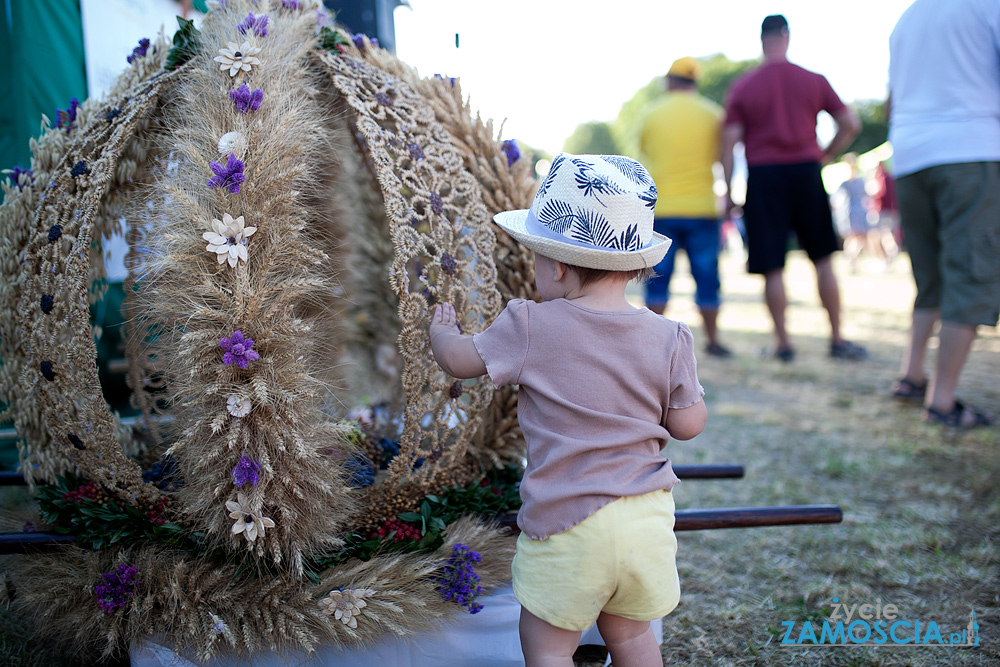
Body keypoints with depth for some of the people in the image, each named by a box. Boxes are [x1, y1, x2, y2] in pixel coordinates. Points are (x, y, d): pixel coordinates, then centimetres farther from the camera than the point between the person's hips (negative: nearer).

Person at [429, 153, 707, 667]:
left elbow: (461, 361, 3)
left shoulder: (531, 327, -10)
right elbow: (688, 424, 2)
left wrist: (440, 330, 24)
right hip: (647, 518, 5)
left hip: (566, 522, -4)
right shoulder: (667, 338, -3)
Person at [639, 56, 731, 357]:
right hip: (702, 207, 0)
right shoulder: (712, 113, 3)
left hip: (661, 208, 0)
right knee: (706, 276, 6)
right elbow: (721, 155, 10)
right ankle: (712, 340, 9)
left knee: (658, 277, 6)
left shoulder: (653, 114, 2)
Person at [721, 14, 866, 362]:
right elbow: (851, 124, 5)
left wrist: (728, 192, 0)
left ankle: (783, 343, 6)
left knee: (772, 268, 3)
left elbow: (729, 143, -4)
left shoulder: (742, 87, 2)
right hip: (806, 171, 1)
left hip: (763, 177, -1)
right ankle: (837, 340, 13)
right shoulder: (814, 81, 5)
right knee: (823, 260, 11)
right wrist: (824, 156, 15)